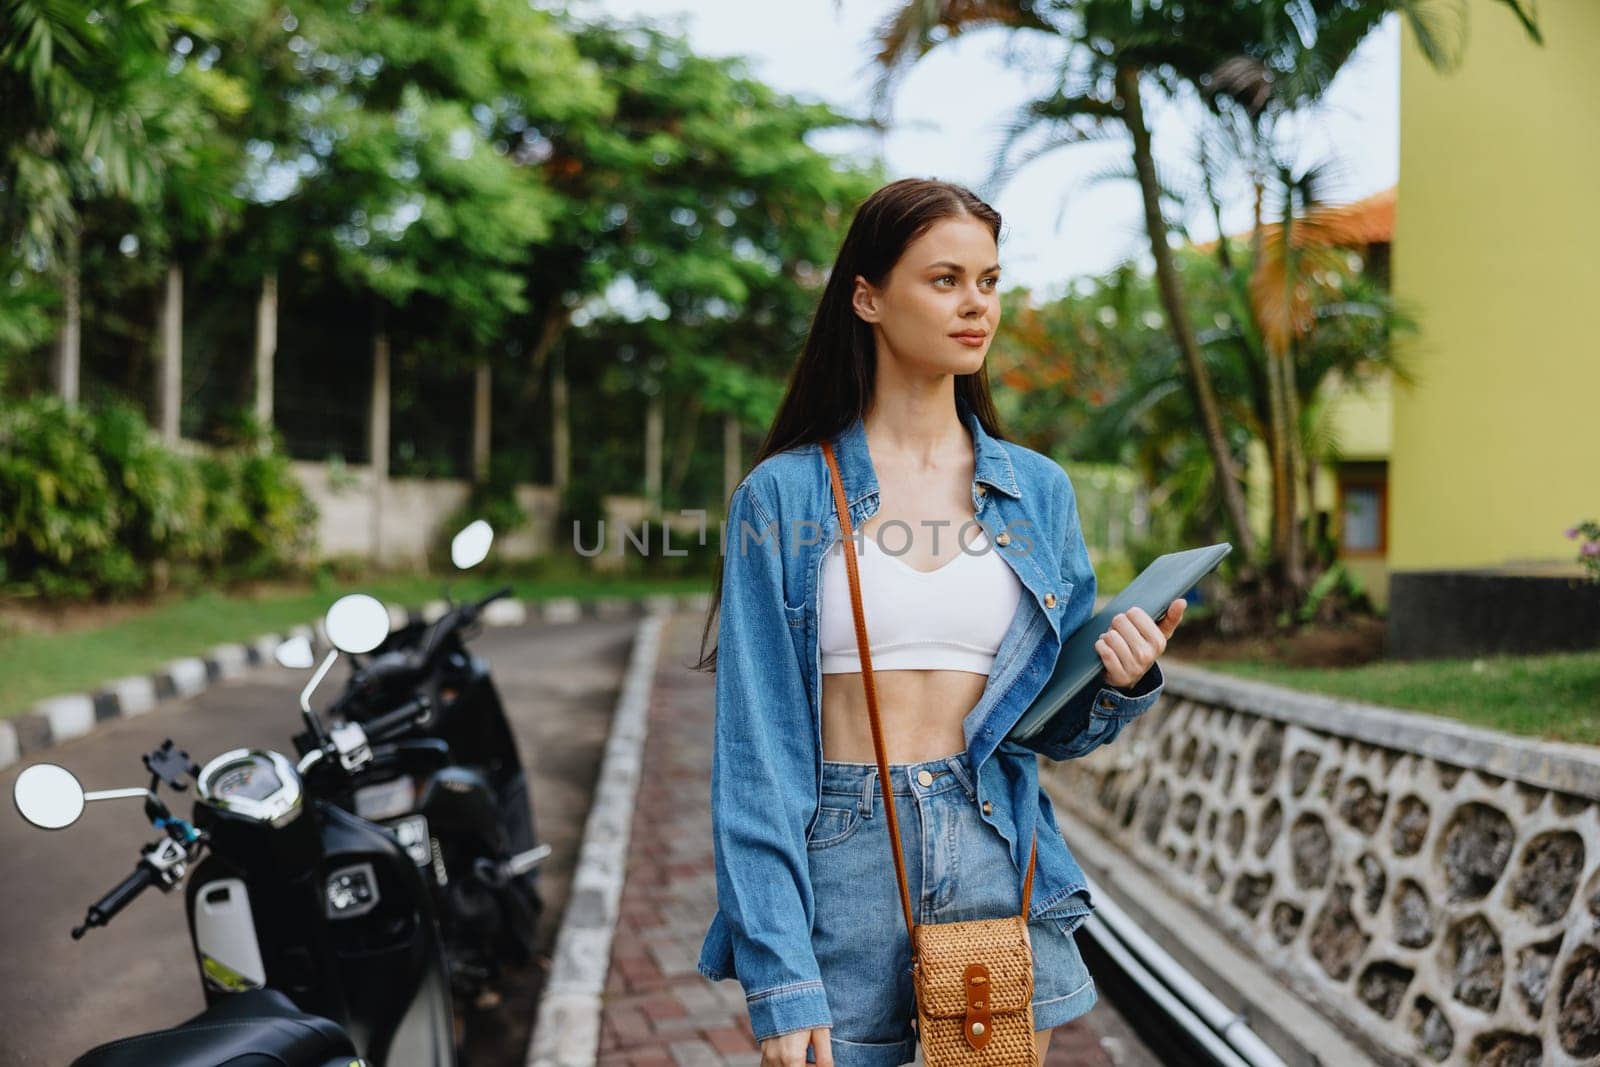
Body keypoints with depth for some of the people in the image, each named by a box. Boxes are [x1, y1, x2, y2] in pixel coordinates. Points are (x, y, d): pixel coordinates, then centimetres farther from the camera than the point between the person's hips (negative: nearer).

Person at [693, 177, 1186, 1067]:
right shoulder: (785, 493, -4)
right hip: (839, 863, -3)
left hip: (1000, 860, 3)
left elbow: (1052, 727, 12)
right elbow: (755, 747, -7)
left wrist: (1120, 685, -10)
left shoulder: (1038, 490, 6)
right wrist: (779, 981, -13)